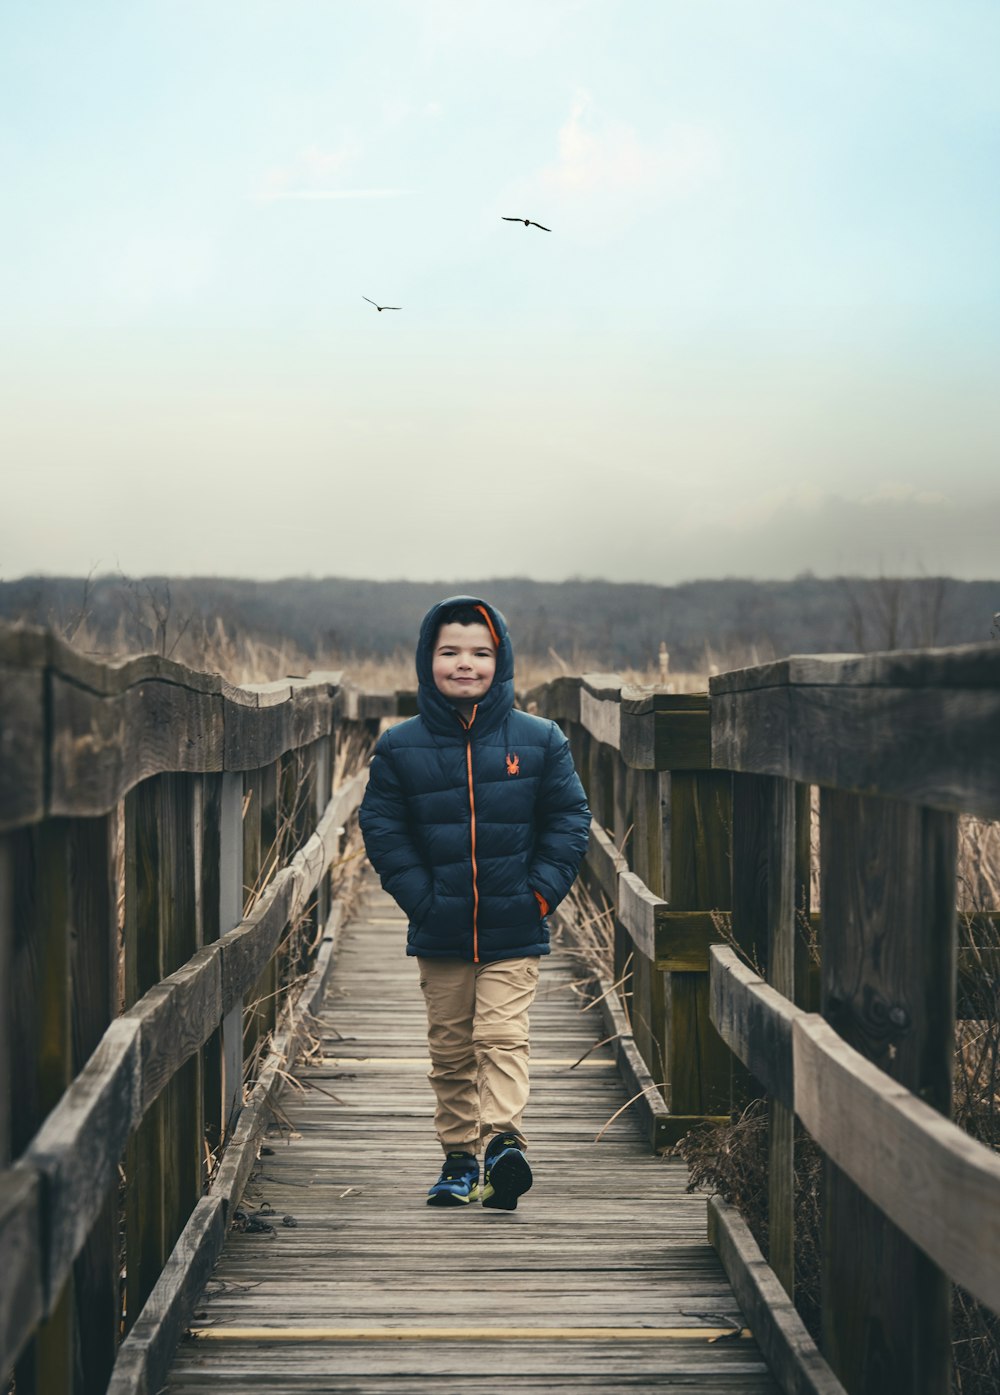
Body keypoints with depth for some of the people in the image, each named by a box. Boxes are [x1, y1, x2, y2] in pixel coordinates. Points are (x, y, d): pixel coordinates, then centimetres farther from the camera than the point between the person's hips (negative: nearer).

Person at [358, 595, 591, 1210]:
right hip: (439, 932, 2)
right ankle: (460, 1156, 19)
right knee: (450, 1048, 9)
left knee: (503, 1034, -12)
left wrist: (543, 889, -7)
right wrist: (419, 895, -7)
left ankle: (503, 1140, -20)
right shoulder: (401, 747, 1)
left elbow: (569, 819, 4)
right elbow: (382, 826, 3)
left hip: (514, 930, -2)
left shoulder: (540, 740, 0)